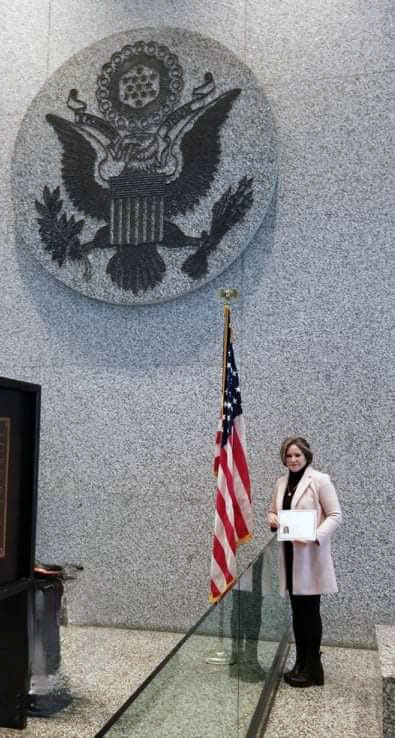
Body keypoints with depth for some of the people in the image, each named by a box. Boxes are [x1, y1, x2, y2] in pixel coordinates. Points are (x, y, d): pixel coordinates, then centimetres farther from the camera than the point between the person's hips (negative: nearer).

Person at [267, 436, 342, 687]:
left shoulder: (320, 480, -10)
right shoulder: (282, 483, 10)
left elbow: (335, 516, -11)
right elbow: (274, 511, 20)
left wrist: (316, 536, -25)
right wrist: (272, 519, -4)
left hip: (311, 556, -6)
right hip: (289, 555, 6)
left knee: (310, 612, 2)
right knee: (298, 611, 14)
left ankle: (313, 669, 14)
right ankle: (301, 664, 26)